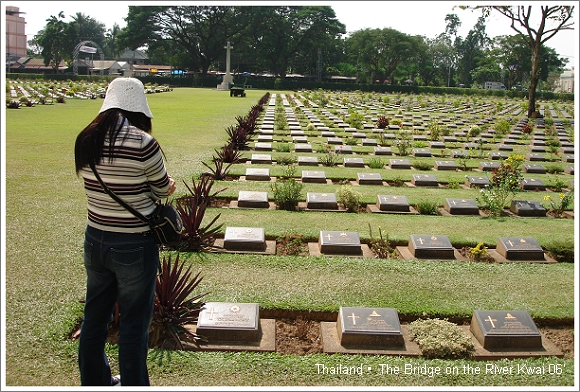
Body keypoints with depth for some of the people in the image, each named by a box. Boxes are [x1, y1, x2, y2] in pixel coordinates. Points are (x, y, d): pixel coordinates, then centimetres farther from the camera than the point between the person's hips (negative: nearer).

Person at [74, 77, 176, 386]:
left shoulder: (85, 140, -2)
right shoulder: (143, 143, -21)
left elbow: (109, 184, 5)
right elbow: (163, 190, -8)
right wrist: (164, 186, 14)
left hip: (95, 241, 6)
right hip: (134, 246, -6)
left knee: (94, 317, 22)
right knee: (134, 323, 10)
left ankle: (94, 381, 42)